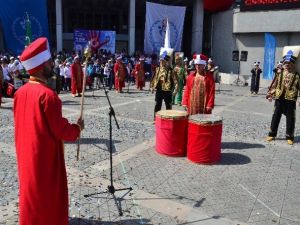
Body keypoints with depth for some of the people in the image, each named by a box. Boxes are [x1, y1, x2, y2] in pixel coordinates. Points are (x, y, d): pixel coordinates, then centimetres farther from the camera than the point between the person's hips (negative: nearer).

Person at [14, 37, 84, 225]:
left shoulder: (20, 92, 1)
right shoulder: (47, 94, -23)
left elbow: (24, 124, 11)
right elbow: (61, 130, -20)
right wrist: (78, 128, -2)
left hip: (27, 156, 8)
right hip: (46, 158, -8)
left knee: (31, 194, 22)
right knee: (49, 196, 9)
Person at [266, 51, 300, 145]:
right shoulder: (279, 72, 3)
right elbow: (274, 84, 7)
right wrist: (270, 94, 3)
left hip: (290, 99, -1)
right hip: (279, 98, 2)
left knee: (290, 118, 5)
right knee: (276, 116, 9)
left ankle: (289, 137, 18)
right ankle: (272, 134, 21)